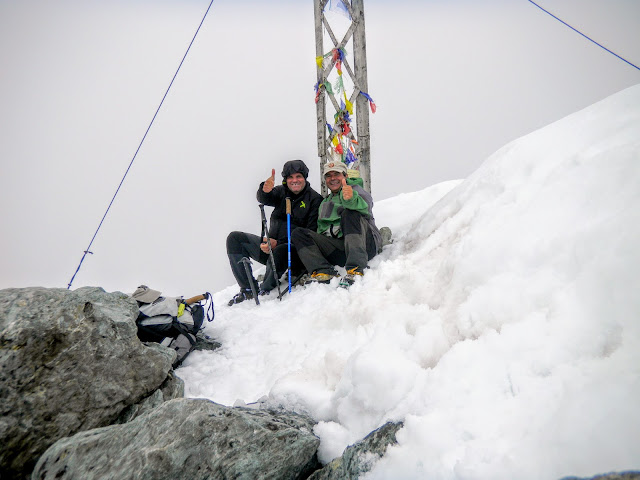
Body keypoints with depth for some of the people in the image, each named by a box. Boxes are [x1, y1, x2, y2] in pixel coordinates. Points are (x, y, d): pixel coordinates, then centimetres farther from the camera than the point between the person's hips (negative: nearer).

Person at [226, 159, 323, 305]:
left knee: (279, 252, -40)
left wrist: (278, 243, -20)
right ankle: (248, 289, -9)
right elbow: (263, 199, -11)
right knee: (234, 238, -7)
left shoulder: (315, 199, -3)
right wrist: (265, 190, -38)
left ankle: (264, 291, -13)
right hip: (272, 245, 6)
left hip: (294, 252, -6)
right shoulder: (281, 192, 11)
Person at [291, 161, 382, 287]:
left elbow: (365, 206, -17)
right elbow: (321, 229, 29)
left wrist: (350, 199, -40)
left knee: (349, 213, -32)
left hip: (365, 243, -5)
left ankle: (356, 270, -43)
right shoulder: (325, 203, 29)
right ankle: (324, 272, -31)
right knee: (298, 234, -8)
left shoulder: (355, 190, 8)